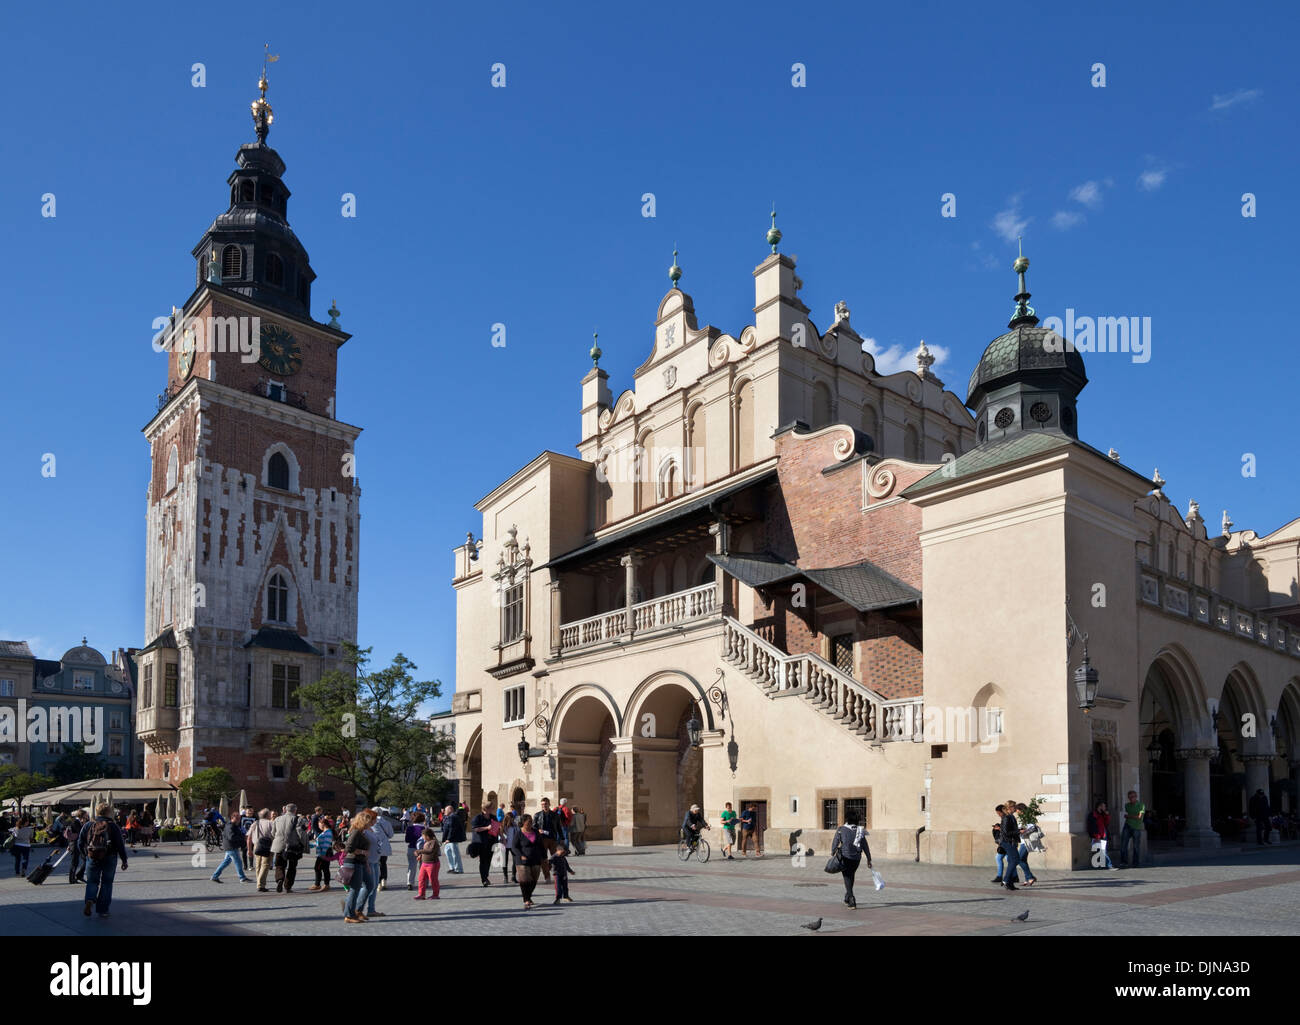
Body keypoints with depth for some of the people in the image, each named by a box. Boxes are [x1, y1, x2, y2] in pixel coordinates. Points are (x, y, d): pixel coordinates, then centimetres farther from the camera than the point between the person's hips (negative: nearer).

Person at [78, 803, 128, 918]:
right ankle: (103, 910, 10)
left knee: (92, 881, 15)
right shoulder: (113, 826, -4)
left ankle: (90, 900, -13)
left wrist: (85, 854, 23)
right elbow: (120, 845, -5)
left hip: (92, 858, 1)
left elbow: (80, 843, 6)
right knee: (106, 883, 10)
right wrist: (124, 860, 2)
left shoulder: (88, 825, 2)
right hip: (109, 859, -1)